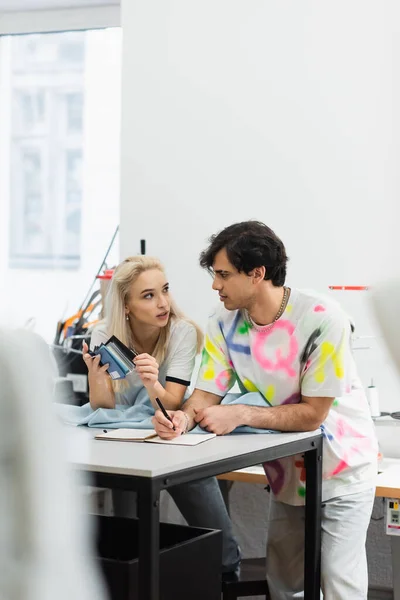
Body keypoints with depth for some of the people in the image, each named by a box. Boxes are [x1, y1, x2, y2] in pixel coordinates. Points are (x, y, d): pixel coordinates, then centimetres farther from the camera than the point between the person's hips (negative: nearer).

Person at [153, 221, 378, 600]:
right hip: (288, 471, 5)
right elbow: (207, 394, -9)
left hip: (341, 471, -5)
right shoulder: (224, 323, -10)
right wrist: (184, 417, -32)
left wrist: (240, 415, -30)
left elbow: (312, 413, -24)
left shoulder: (321, 319, -27)